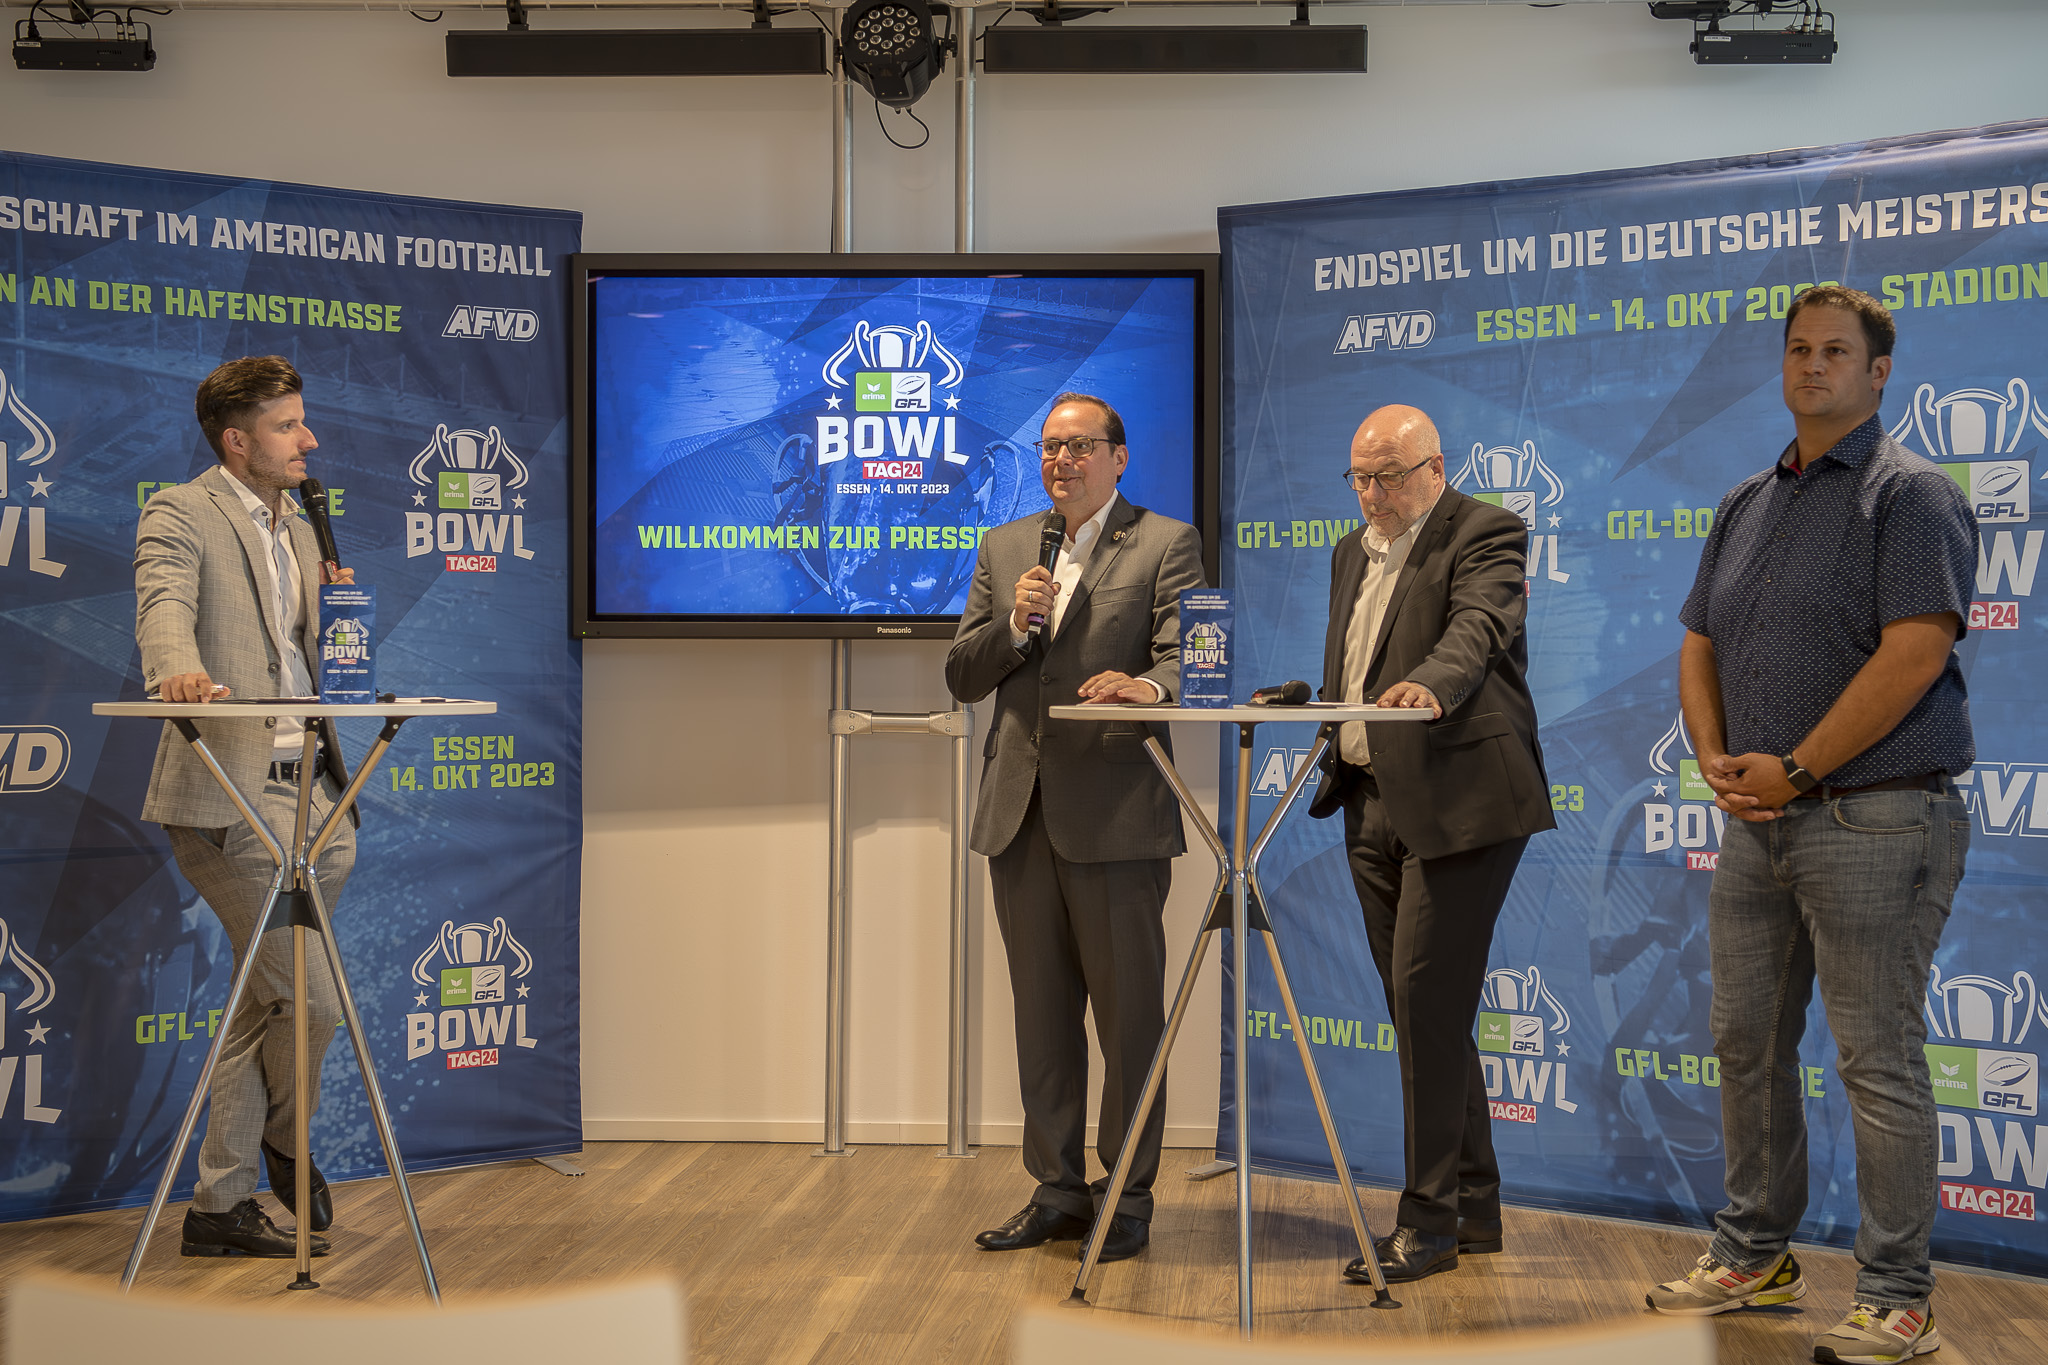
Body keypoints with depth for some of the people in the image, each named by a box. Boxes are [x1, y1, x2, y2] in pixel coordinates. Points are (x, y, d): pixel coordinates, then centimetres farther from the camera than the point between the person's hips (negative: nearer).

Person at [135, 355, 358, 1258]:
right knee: (312, 1000, -8)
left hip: (298, 784, 8)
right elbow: (164, 605, -25)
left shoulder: (299, 531, 20)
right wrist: (178, 671, -46)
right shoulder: (179, 514, -6)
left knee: (264, 1005, 11)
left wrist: (338, 604, 4)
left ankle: (220, 1207, 20)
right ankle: (284, 1141, 20)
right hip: (226, 789, -8)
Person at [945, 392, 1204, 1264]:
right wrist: (1012, 625, -7)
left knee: (1128, 1013, 0)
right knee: (1042, 1013, 12)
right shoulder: (1004, 550, 15)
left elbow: (1185, 662, -10)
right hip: (1022, 815, 5)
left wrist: (1147, 685, -32)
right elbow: (961, 679, 11)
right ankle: (1058, 1192, 21)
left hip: (1116, 816, -5)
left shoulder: (1165, 545, 1)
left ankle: (1128, 1200, 10)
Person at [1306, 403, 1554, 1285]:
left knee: (1428, 1003, -11)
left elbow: (1475, 630, -27)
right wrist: (1335, 754, 15)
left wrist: (1427, 685, -46)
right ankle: (1474, 1205, 20)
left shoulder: (1486, 535, -7)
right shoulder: (1354, 552, 18)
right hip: (1374, 803, 8)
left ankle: (1428, 1220, -5)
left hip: (1458, 802, -8)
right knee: (1422, 1010, 11)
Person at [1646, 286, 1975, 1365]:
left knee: (1878, 1061, -4)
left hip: (1873, 818, -8)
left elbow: (1913, 653, -18)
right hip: (1757, 819, 8)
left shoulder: (1910, 494, -7)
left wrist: (1796, 769, -16)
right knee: (1747, 1043, 13)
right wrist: (1715, 756, -1)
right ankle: (1754, 1254, 27)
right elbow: (1700, 646, 18)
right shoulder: (1747, 504, 16)